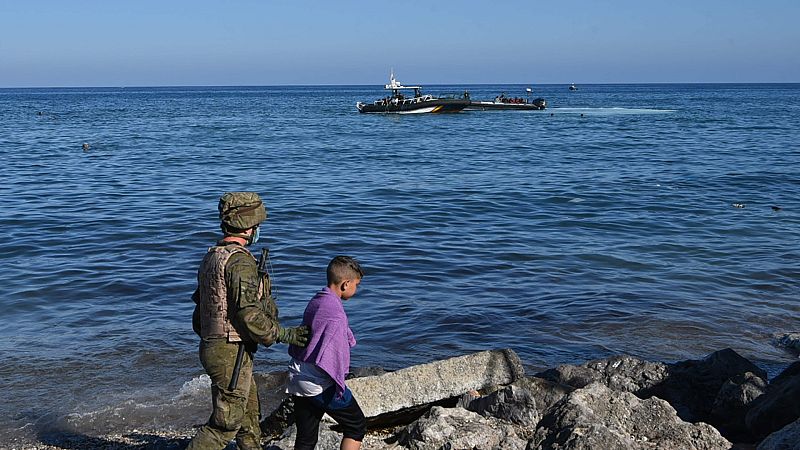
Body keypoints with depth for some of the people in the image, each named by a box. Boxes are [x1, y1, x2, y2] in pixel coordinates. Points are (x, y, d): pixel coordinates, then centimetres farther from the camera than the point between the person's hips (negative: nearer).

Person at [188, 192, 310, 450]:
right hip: (231, 353, -10)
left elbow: (200, 304, 17)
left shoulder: (212, 256, 12)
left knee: (249, 417, 19)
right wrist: (285, 335, -17)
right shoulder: (240, 260, -19)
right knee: (225, 424, -1)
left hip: (213, 345, 10)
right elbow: (249, 313, -25)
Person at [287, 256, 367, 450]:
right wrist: (339, 386, -16)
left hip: (297, 381, 8)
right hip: (321, 384, -8)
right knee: (357, 426, 10)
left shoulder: (315, 302, 8)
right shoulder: (335, 312, -19)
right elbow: (326, 358, -25)